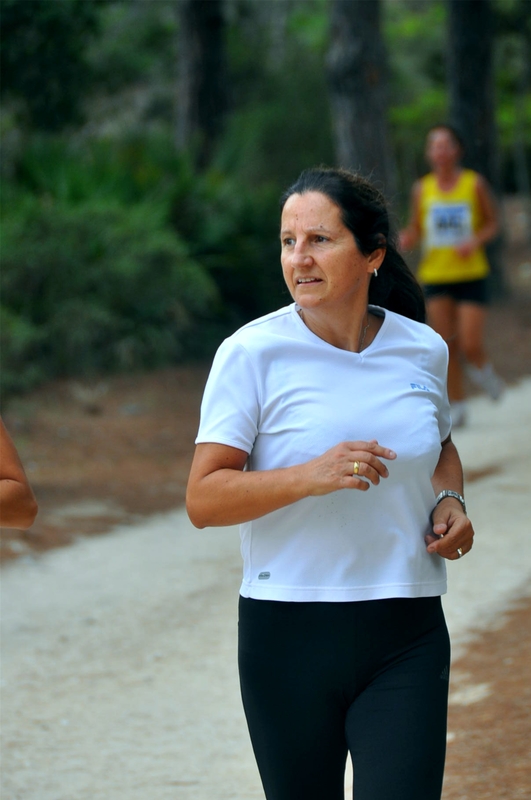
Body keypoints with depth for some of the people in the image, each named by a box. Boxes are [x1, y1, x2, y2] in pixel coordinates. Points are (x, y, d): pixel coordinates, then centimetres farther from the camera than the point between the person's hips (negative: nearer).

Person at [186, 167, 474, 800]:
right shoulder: (252, 354, -6)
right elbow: (203, 500, -11)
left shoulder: (423, 350, 5)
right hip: (288, 632, -2)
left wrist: (449, 500, 5)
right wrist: (310, 476, -25)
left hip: (406, 636, 2)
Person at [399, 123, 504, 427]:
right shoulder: (422, 189, 3)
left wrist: (475, 241, -13)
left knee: (471, 346, -10)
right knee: (447, 345, 0)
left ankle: (482, 369, 26)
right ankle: (457, 407, 12)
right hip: (435, 275, 2)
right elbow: (416, 229, 11)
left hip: (471, 274, -2)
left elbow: (493, 223, 6)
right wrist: (408, 238, -11)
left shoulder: (475, 183, -2)